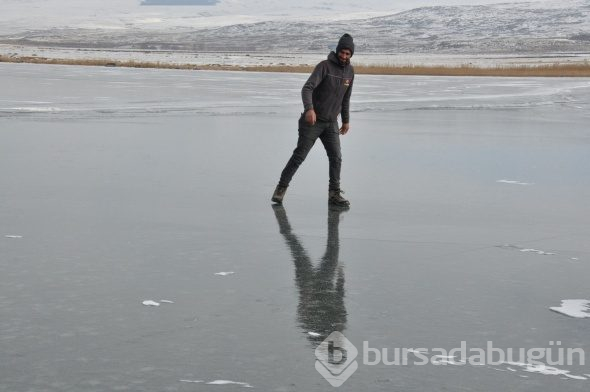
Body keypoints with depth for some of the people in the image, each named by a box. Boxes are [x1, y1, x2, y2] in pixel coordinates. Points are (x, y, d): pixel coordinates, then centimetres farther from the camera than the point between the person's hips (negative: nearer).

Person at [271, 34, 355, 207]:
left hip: (331, 123, 5)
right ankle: (281, 188, 11)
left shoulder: (349, 71, 6)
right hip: (312, 120, -5)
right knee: (299, 155, -2)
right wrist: (309, 108, -43)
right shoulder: (324, 66, -15)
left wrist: (346, 120, 19)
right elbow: (307, 88, -26)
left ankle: (334, 194, 1)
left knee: (336, 157, -5)